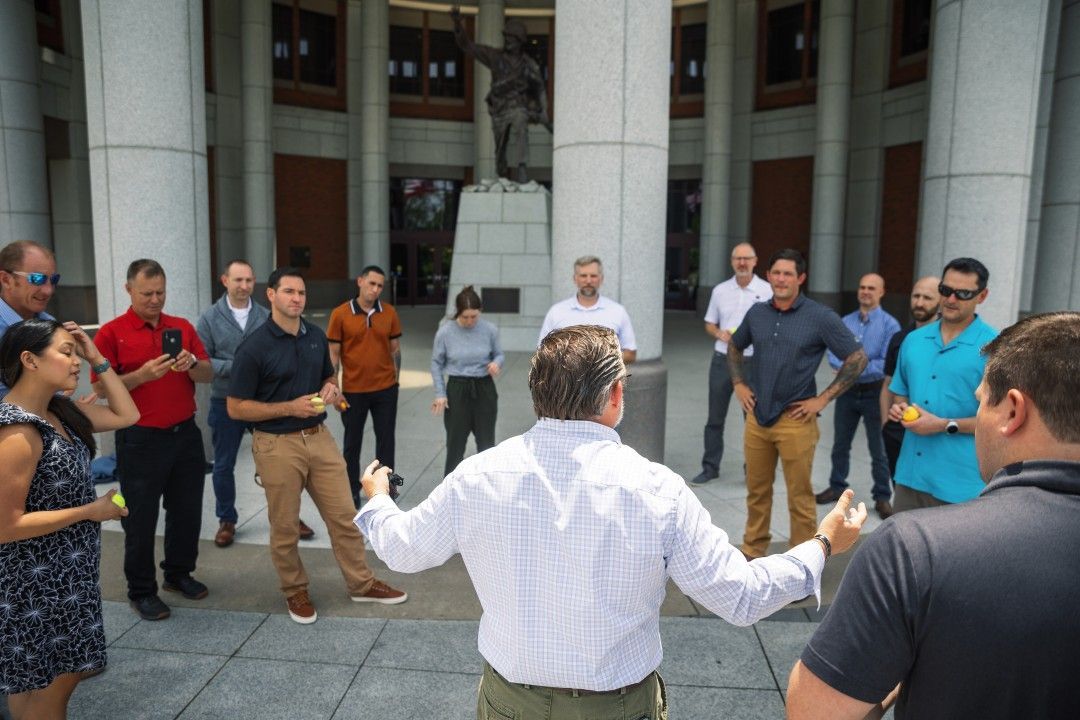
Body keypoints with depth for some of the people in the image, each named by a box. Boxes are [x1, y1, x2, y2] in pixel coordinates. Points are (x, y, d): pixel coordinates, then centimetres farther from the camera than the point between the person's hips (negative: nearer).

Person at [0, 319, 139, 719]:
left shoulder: (58, 411, 0)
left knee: (66, 675, 22)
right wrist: (91, 511, -18)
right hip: (36, 583, -9)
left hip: (68, 572, 9)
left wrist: (98, 361, -1)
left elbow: (126, 416, 9)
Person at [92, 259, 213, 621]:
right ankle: (141, 591, 19)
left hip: (185, 433, 4)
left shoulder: (183, 327, 7)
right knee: (140, 517, 5)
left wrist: (192, 364, -16)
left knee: (187, 510, 13)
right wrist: (142, 375, -23)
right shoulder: (111, 333, -5)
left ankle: (179, 573, 32)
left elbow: (208, 375, 5)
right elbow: (100, 388, -9)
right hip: (140, 439, -4)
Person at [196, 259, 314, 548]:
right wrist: (235, 366, -20)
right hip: (226, 402, 0)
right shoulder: (210, 318, -5)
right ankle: (226, 520, 29)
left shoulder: (266, 316, -2)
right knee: (223, 465, 11)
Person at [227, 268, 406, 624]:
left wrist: (331, 389, -3)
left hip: (319, 437, 5)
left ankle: (361, 583, 26)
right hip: (277, 444, -5)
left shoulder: (316, 336, 5)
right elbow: (235, 407, -10)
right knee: (285, 527, 9)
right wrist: (290, 408, -19)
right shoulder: (254, 347, -12)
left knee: (344, 515, 10)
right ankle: (295, 591, 30)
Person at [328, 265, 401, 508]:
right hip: (353, 390, -1)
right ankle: (352, 491, 25)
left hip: (386, 389, 2)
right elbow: (333, 354, -3)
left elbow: (395, 349, 8)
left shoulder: (389, 313, -1)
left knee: (386, 439, 10)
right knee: (352, 442, 11)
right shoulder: (340, 314, -7)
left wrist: (395, 381, 7)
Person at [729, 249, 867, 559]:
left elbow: (857, 358, -5)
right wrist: (739, 384, 10)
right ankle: (753, 551, 30)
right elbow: (734, 347, 23)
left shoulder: (820, 317, -8)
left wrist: (824, 398, -8)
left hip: (795, 420, -4)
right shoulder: (756, 313, 5)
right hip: (757, 416, 4)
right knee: (756, 490, 14)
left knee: (799, 496, 4)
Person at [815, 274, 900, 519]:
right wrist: (847, 366, -21)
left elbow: (887, 364, -17)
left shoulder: (890, 324, -9)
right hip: (847, 391, 4)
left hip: (875, 393, -4)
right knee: (840, 444, 16)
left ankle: (882, 497, 19)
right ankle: (837, 487, 31)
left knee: (879, 449, 5)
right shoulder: (845, 322, 6)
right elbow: (833, 356, -1)